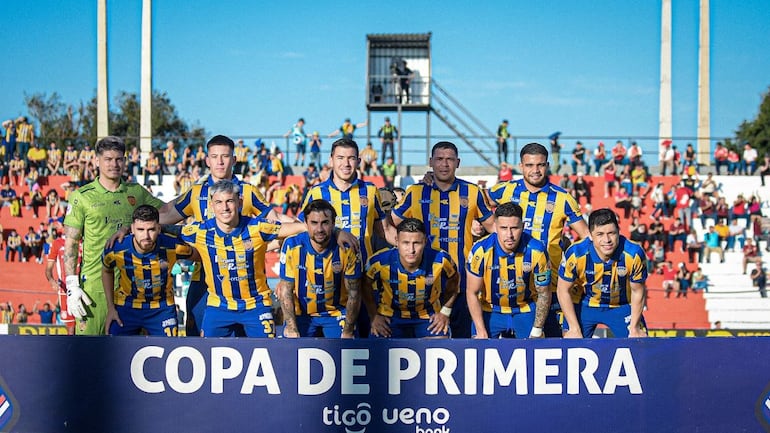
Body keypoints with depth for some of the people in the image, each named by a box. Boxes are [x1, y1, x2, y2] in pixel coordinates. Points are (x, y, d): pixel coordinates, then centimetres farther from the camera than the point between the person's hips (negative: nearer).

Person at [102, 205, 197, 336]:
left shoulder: (173, 246, -25)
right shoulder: (115, 250, -21)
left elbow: (197, 255, -2)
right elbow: (106, 271, 3)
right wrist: (110, 308, 3)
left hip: (162, 308, 0)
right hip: (126, 306, 0)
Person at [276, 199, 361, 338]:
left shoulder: (346, 248, -18)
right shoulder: (291, 246, -16)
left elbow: (354, 294, -10)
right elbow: (286, 290, -9)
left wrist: (348, 331, -11)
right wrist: (291, 328, -14)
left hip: (336, 312, 0)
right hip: (300, 312, 1)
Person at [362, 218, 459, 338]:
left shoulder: (441, 260, -23)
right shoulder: (379, 262, -24)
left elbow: (454, 280, 1)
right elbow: (366, 285, -1)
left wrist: (445, 312, 1)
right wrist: (374, 316, 1)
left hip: (428, 315, 1)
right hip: (391, 316, 0)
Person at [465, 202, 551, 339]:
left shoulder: (537, 251, -21)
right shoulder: (481, 250, -23)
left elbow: (543, 293, -8)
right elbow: (472, 293, -11)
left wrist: (536, 332, -9)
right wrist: (481, 332, -14)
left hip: (526, 310, 1)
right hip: (489, 310, 0)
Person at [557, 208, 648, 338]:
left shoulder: (634, 253, -27)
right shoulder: (575, 254, -28)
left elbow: (637, 292, -11)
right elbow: (564, 291, -14)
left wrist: (634, 328, -9)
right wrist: (574, 329, -13)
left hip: (622, 306, 1)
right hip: (584, 304, -1)